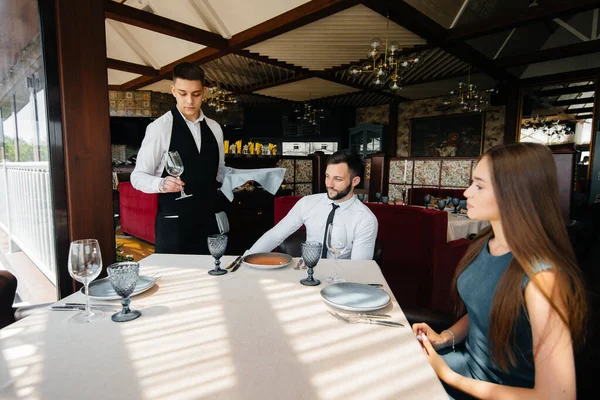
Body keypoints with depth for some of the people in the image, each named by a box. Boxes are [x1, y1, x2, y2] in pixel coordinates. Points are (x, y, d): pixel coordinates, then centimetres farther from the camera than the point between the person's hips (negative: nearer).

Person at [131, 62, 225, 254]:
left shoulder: (214, 128, 8)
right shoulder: (159, 128, -7)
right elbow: (138, 176, -8)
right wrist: (161, 184, -27)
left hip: (208, 220, 5)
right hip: (174, 222, -4)